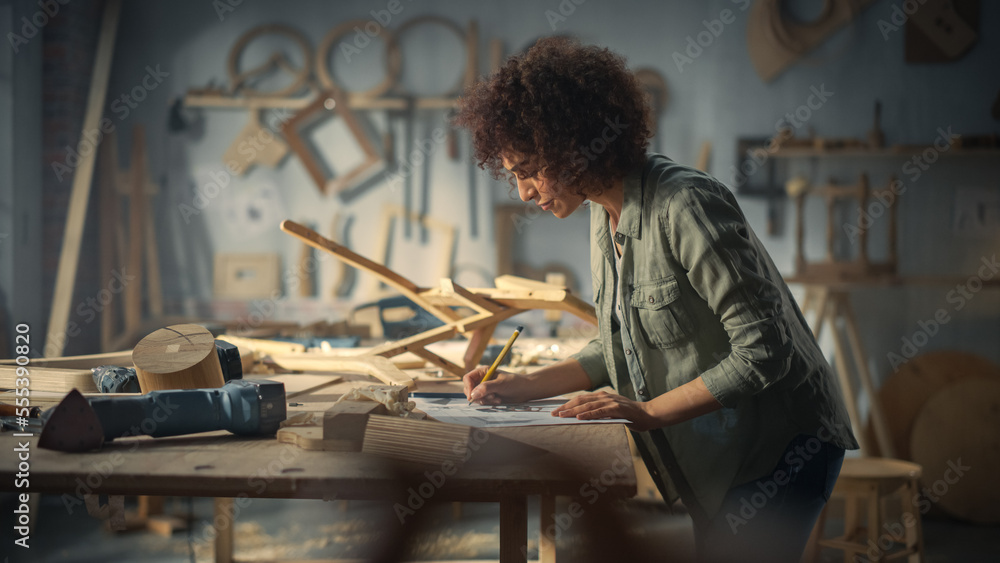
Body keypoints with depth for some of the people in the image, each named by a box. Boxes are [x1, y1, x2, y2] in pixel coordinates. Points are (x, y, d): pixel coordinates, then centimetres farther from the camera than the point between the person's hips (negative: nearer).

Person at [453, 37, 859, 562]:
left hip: (780, 444, -9)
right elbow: (619, 346, 16)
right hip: (712, 455, 9)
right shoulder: (607, 213, 4)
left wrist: (648, 411, -23)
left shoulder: (685, 206, -24)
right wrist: (525, 387, 4)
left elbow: (764, 353, -25)